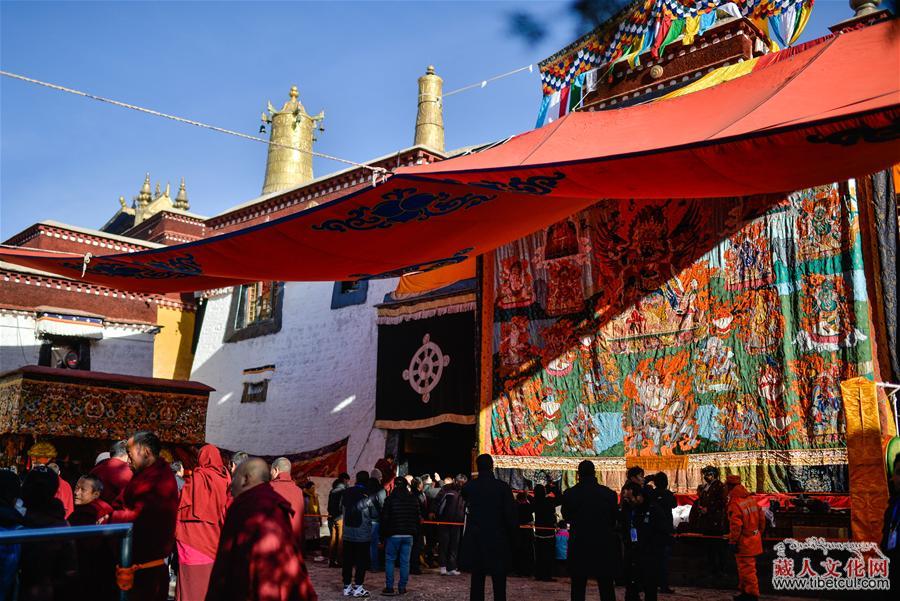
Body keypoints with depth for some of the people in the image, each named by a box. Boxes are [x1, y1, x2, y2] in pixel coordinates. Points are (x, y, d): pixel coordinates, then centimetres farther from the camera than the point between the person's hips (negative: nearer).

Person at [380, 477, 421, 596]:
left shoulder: (390, 499, -8)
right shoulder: (413, 499, 4)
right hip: (408, 535, 3)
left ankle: (389, 587, 1)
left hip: (393, 535, -3)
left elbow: (384, 518, -6)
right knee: (405, 561, 7)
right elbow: (418, 517, 8)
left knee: (389, 560, 5)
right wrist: (414, 531, 16)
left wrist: (384, 533, 4)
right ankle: (402, 587, 9)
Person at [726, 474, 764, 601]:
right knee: (745, 568, 19)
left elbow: (735, 525, -23)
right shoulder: (751, 499, 6)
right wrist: (759, 533, 22)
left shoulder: (734, 503, -20)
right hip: (754, 540, 9)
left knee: (747, 569, 0)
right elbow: (761, 517, 12)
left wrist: (733, 542, -15)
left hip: (744, 542, -9)